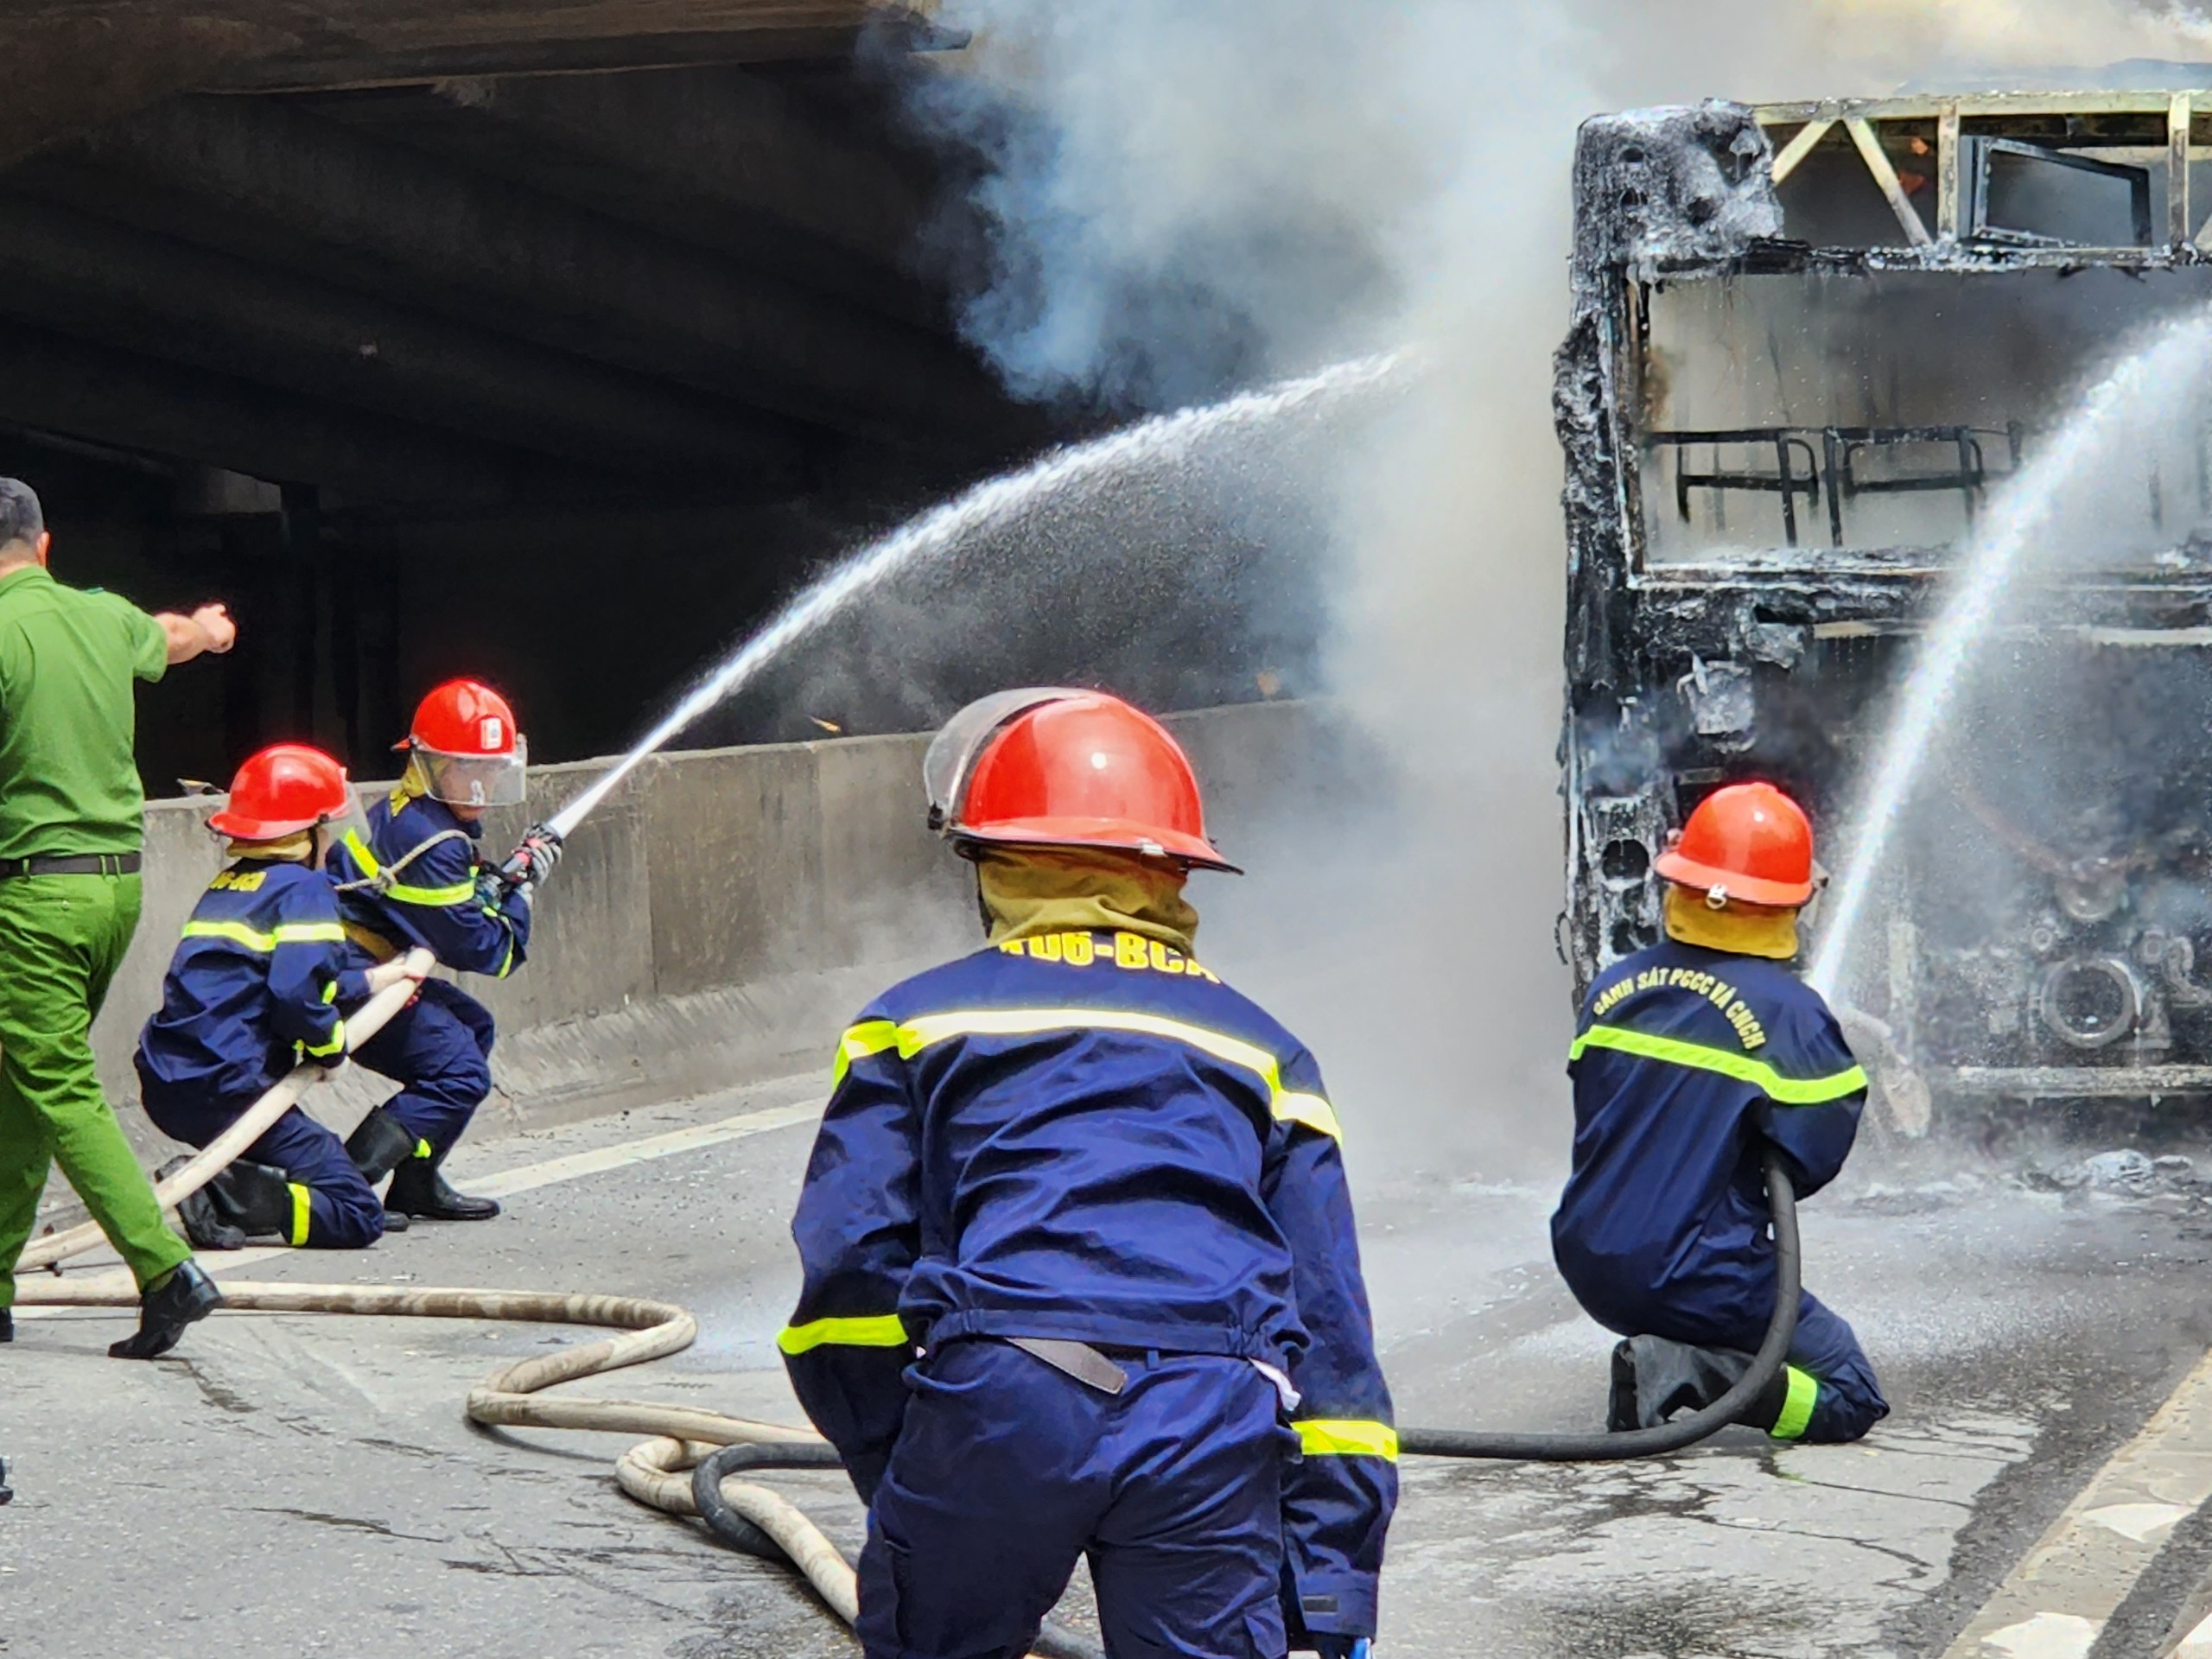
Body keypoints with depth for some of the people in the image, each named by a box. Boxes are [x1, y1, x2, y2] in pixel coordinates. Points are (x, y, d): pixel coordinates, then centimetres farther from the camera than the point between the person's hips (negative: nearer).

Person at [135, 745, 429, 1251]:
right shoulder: (304, 889, -6)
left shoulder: (227, 885, 18)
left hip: (164, 1088, 8)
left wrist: (371, 980, 38)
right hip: (225, 1091, -8)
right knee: (357, 1216, -3)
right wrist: (332, 1043, -1)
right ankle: (224, 1197, -22)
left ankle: (214, 1186, -1)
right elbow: (297, 994, -21)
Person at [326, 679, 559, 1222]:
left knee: (471, 1028, 19)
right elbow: (482, 950, -14)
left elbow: (456, 903, 18)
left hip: (359, 963, 11)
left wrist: (499, 882, 0)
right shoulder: (428, 842, -20)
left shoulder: (411, 812, 12)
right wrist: (521, 889, 0)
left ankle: (417, 1184, 18)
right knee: (460, 1073, -12)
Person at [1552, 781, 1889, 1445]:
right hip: (1696, 1282, -7)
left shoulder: (1614, 987, 0)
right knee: (1849, 1397, 5)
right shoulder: (1789, 1013, -15)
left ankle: (1663, 1359, 10)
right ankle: (1692, 1370, -15)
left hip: (1589, 1266, 7)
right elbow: (1815, 1157, -10)